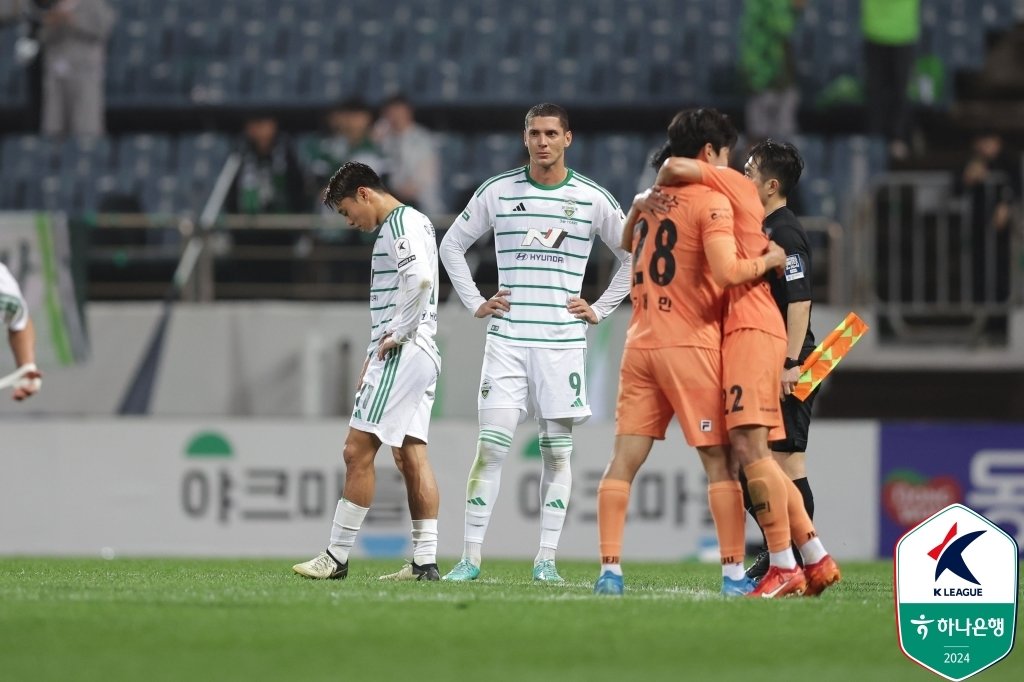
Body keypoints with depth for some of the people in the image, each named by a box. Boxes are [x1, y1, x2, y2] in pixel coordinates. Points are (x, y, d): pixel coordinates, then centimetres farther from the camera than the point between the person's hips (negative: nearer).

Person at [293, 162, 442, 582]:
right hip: (420, 357, 10)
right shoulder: (406, 225, 22)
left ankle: (337, 557, -8)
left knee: (358, 450, -9)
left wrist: (398, 334, -19)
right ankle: (425, 561, 4)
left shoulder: (402, 224, -10)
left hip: (403, 353, -10)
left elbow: (420, 278, -27)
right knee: (411, 455, 7)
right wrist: (374, 357, 19)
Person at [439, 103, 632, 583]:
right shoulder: (497, 192, 5)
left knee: (557, 451, 1)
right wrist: (475, 304, 9)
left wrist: (599, 310, 7)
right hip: (507, 338, 0)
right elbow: (453, 244, 17)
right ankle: (470, 557, -8)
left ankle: (547, 559, 5)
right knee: (491, 446, -8)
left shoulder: (592, 198, 3)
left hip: (563, 341, 0)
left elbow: (632, 257, 14)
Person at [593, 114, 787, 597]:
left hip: (640, 344, 6)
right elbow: (727, 271, -19)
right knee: (719, 462, 1)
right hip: (690, 346, -6)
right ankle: (733, 573, 0)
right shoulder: (710, 200, -7)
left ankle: (610, 570, -7)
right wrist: (768, 261, -3)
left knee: (624, 460, 0)